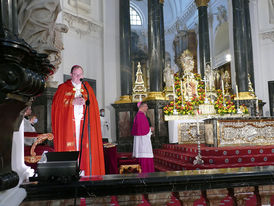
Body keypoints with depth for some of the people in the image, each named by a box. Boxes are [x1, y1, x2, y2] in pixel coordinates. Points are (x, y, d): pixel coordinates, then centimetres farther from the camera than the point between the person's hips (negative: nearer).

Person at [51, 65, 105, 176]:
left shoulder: (87, 88, 16)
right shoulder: (63, 88, 9)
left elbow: (93, 105, 12)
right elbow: (57, 104, -1)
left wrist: (85, 101, -7)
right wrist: (73, 101, -10)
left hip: (84, 122, 2)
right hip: (68, 122, -2)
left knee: (84, 145, -5)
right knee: (69, 145, -8)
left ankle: (83, 170, -2)